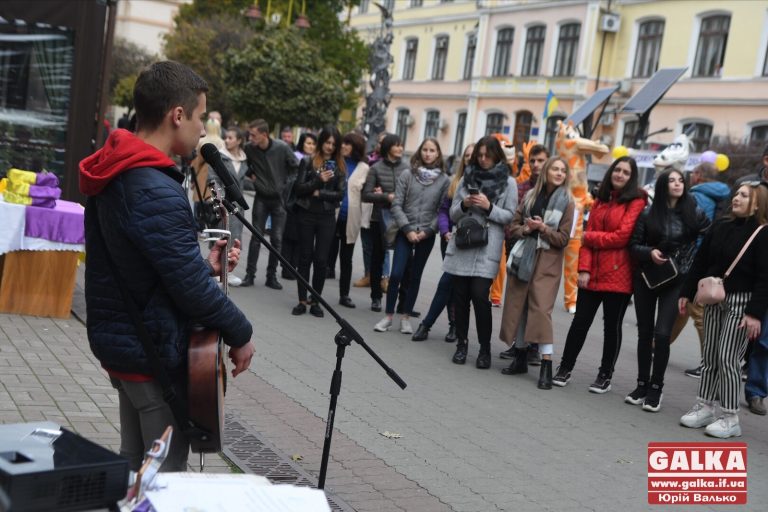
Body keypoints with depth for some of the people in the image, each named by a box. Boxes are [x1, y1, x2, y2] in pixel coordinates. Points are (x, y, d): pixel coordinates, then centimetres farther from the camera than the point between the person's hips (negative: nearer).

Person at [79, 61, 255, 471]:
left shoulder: (115, 177, 6)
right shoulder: (158, 193, -26)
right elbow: (190, 287, -23)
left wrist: (204, 265, 8)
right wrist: (240, 334, -10)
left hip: (120, 341, 10)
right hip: (157, 351, -10)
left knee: (135, 463, 20)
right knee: (165, 473, 4)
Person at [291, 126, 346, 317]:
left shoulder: (340, 165, 5)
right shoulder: (308, 162, 2)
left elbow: (340, 193, 0)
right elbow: (299, 188, -4)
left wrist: (319, 193, -12)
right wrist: (319, 180, -17)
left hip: (327, 217, 1)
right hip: (306, 214, -1)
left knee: (321, 260, 0)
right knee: (305, 258, 4)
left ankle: (315, 301, 10)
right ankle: (302, 301, 11)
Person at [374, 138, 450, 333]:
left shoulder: (444, 180, 0)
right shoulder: (407, 174, 0)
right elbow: (396, 205, -3)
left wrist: (427, 231, -10)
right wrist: (408, 229, -9)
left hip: (427, 235, 1)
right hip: (405, 232, -1)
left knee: (415, 276, 9)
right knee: (396, 274, -6)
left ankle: (406, 317, 18)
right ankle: (388, 315, 7)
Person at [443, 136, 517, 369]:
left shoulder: (508, 182, 5)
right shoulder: (467, 178, 12)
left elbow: (510, 216, 0)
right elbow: (453, 214, 13)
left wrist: (489, 207, -13)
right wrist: (464, 204, -7)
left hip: (487, 249, -3)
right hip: (462, 245, 3)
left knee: (480, 296, -10)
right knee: (460, 295, 4)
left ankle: (485, 348, 3)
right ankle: (461, 343, 17)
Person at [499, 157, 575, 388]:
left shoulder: (566, 202, 0)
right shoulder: (530, 195, 9)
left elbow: (563, 239, -3)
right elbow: (513, 226, 11)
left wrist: (543, 228, -18)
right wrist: (526, 229, -10)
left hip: (547, 262, -4)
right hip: (523, 256, 4)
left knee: (541, 309, -13)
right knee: (517, 307, 5)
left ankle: (546, 365, -11)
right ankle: (520, 357, 18)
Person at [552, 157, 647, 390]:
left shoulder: (636, 202, -4)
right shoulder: (600, 200, 14)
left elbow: (622, 237, -14)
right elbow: (587, 236, 7)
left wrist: (590, 237, -3)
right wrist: (584, 268, -5)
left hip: (617, 275, -5)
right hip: (593, 273, 5)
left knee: (612, 326, 7)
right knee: (580, 321, 9)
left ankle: (605, 376, 18)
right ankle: (565, 368, 19)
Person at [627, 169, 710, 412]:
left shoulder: (694, 214, -1)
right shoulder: (648, 214, 0)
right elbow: (634, 245, 3)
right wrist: (650, 252, -16)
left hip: (676, 280, -2)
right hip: (646, 278, 2)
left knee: (662, 333, -10)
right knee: (645, 332, 8)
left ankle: (656, 388, 3)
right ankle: (642, 385, 19)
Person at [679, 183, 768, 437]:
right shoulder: (720, 227, 7)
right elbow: (700, 261, 11)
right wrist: (687, 292, 9)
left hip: (741, 302, -6)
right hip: (714, 299, 6)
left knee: (728, 358, -6)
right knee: (710, 356, 11)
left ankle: (730, 418, 4)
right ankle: (704, 407, 21)